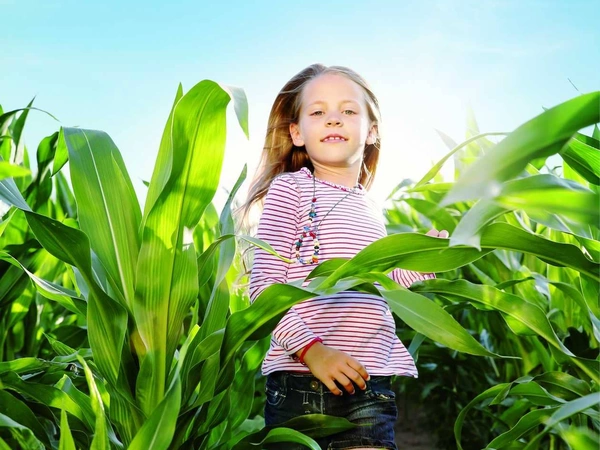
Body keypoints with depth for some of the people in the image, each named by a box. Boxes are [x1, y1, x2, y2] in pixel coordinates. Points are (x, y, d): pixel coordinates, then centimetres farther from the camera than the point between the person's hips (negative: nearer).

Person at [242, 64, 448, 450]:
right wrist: (311, 349, -18)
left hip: (369, 381, 4)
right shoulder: (289, 188, -2)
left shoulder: (372, 210, 14)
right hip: (299, 382, -4)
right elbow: (263, 285, -9)